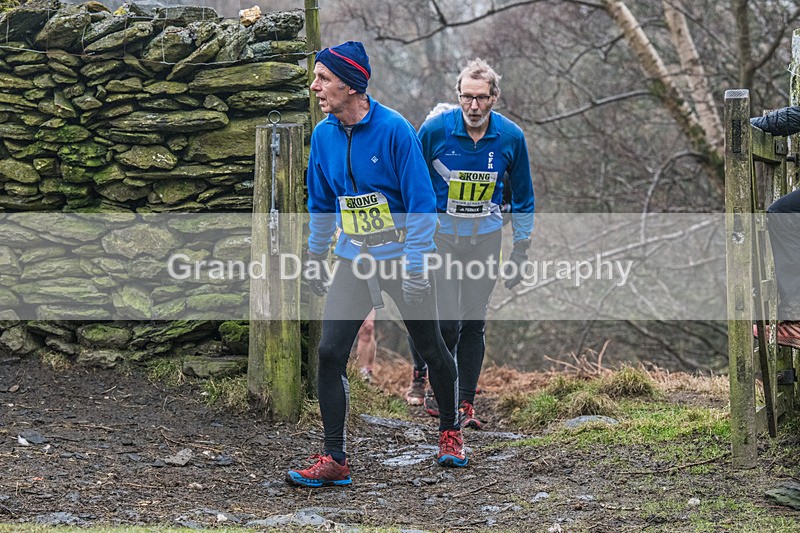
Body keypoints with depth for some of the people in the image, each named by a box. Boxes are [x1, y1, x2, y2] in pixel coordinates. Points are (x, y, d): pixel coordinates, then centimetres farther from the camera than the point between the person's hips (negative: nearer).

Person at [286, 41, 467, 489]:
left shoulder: (394, 129, -18)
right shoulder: (324, 135, 0)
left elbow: (421, 201, -16)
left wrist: (415, 268, -19)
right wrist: (316, 258, 16)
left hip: (404, 259, -4)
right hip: (354, 260, 4)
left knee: (431, 351, 10)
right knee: (330, 353, -9)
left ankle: (451, 430, 35)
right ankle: (335, 459, -4)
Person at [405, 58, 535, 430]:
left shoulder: (511, 137, -6)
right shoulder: (435, 130, -13)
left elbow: (522, 197, 7)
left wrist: (521, 252, 6)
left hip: (485, 238, 2)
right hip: (439, 235, -2)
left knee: (474, 322, 0)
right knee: (445, 321, -9)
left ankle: (465, 404, 8)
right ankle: (422, 376, 18)